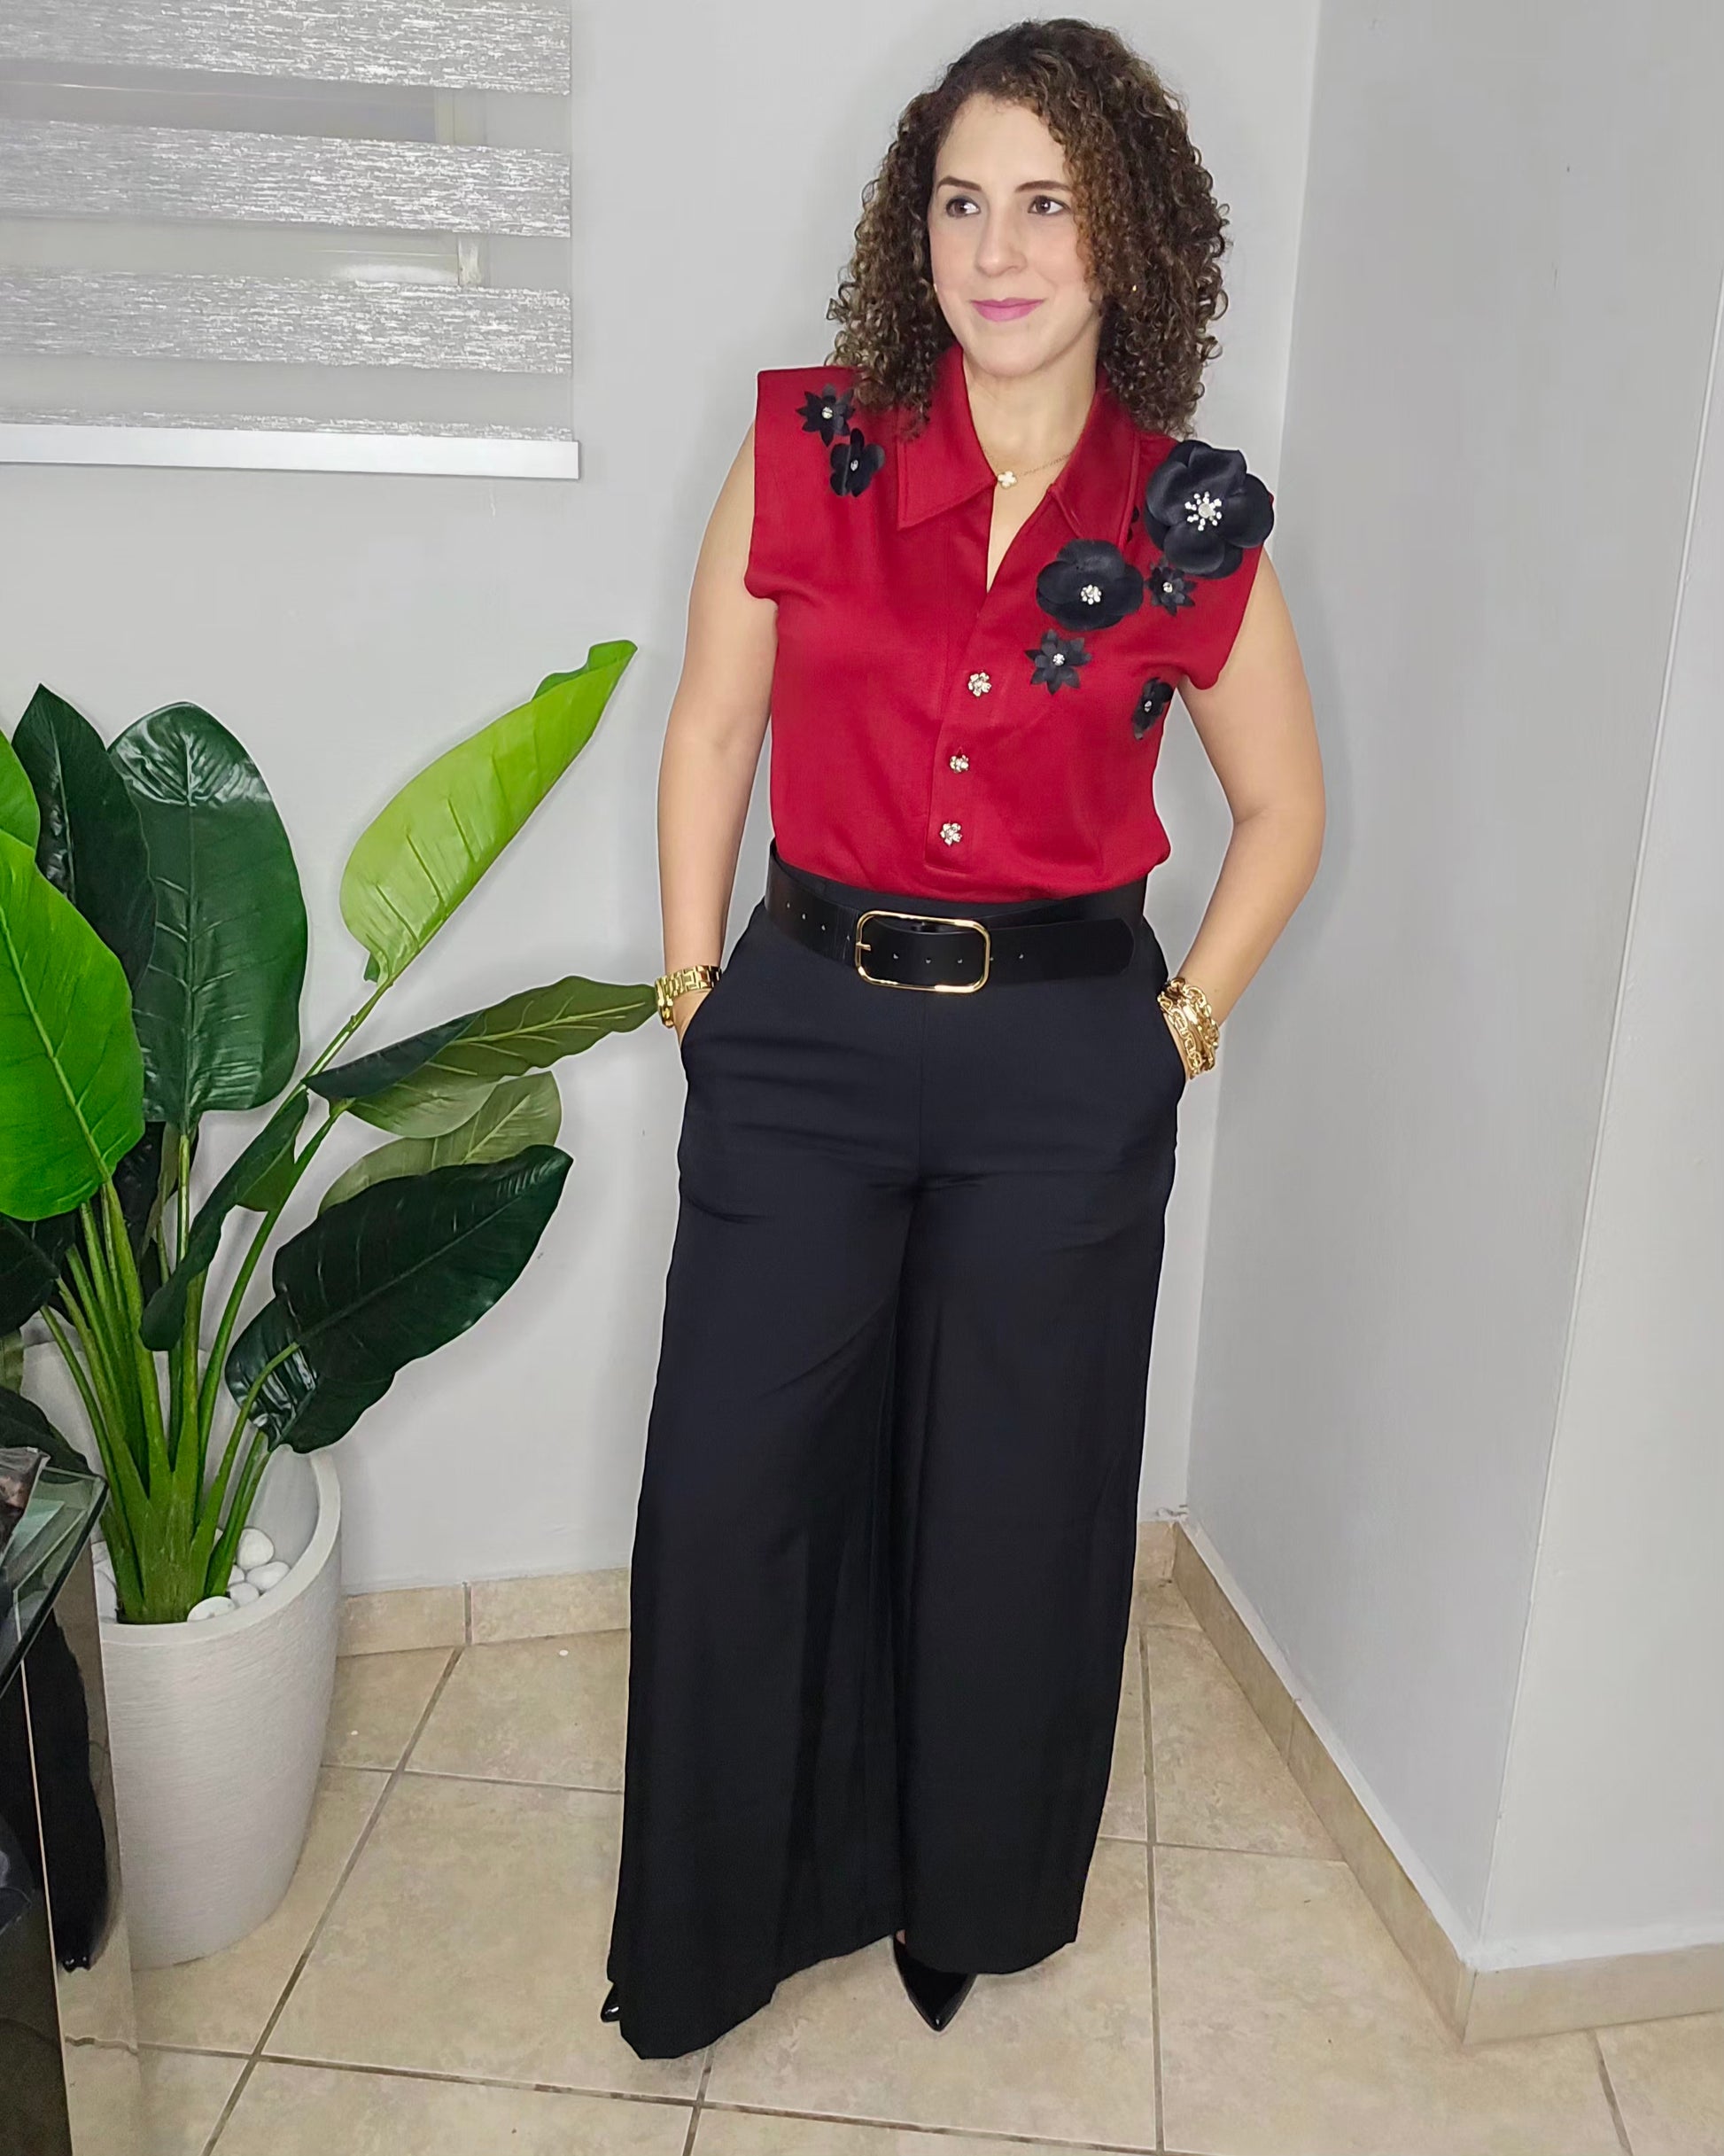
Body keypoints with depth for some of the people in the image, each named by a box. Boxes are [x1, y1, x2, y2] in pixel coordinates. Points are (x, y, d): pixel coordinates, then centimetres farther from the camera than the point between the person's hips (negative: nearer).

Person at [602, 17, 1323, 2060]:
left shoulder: (1193, 520, -2)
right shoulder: (808, 440, -1)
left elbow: (1282, 805, 10)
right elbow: (709, 732, 5)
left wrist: (1184, 1019, 4)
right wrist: (699, 993, 3)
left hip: (1067, 1064, 0)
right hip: (806, 1035, 1)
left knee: (1014, 1502, 13)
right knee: (730, 1493, 7)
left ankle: (974, 1896, 41)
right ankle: (722, 1919, 33)